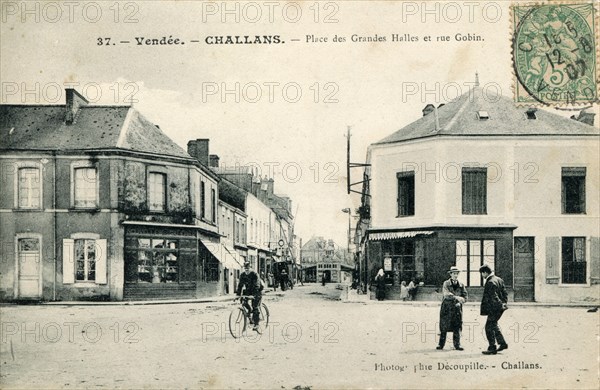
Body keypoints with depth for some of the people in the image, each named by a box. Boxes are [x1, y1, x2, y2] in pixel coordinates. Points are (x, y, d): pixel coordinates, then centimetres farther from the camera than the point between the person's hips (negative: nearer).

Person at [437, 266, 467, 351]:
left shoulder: (461, 285, 11)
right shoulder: (446, 284, -1)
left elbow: (465, 297, 8)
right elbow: (446, 294, -17)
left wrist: (459, 302, -10)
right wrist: (456, 297, -28)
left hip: (457, 308, 3)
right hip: (446, 308, -3)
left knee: (457, 328, 0)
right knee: (444, 327, 0)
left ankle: (457, 345, 8)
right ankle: (441, 344, 9)